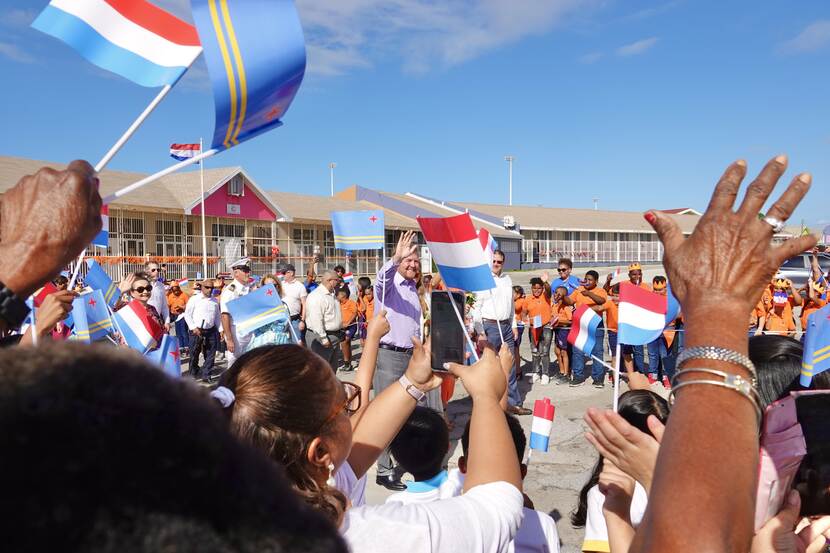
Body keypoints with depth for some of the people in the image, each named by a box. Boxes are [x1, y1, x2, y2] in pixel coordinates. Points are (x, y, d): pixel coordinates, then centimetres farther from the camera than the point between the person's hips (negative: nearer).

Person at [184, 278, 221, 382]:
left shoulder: (215, 301, 11)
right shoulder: (194, 299, -2)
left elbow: (218, 316, 17)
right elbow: (187, 314, -2)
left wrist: (219, 329, 11)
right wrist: (193, 328, -10)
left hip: (211, 331, 4)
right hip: (196, 330, -3)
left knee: (210, 355, 3)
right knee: (194, 354, 5)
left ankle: (206, 375, 14)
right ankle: (193, 375, 20)